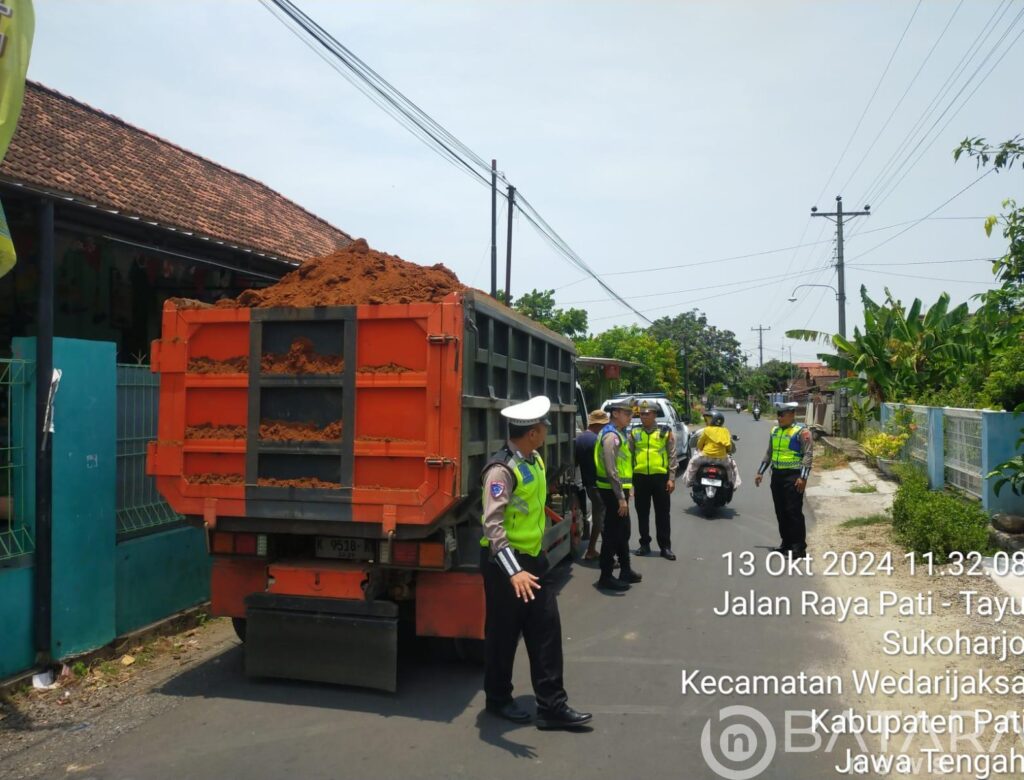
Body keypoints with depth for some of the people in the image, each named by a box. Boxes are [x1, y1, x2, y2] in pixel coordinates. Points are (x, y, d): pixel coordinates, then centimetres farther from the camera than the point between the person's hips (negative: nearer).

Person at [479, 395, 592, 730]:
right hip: (505, 562, -8)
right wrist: (513, 571, -38)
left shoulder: (535, 461, 6)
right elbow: (493, 525, -30)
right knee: (504, 634, 8)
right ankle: (498, 699, 29)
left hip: (533, 558, 8)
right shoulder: (502, 469, -23)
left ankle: (551, 706, 15)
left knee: (547, 629, 7)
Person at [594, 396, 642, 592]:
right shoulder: (611, 435, -18)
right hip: (613, 491, -10)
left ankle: (625, 570, 31)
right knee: (612, 533, -2)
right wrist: (621, 497, -24)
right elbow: (611, 470, -24)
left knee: (623, 532, 19)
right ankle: (606, 577, 6)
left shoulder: (619, 433, 14)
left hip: (619, 489, 10)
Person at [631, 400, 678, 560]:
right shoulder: (634, 433, 8)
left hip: (660, 477, -2)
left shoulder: (666, 432, 2)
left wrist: (671, 478, -5)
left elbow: (673, 457, 2)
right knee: (642, 513, 10)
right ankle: (645, 544, 21)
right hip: (640, 477, 2)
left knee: (662, 514, 4)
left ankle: (665, 546, 11)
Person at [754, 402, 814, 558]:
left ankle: (799, 547, -3)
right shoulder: (775, 431, 15)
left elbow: (808, 455, -12)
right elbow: (769, 453, 23)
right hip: (777, 475, 7)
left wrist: (803, 477, -19)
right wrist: (760, 472, 20)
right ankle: (786, 543, 20)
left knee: (794, 511, -8)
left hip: (793, 477, -7)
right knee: (780, 512, 10)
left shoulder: (802, 431, -7)